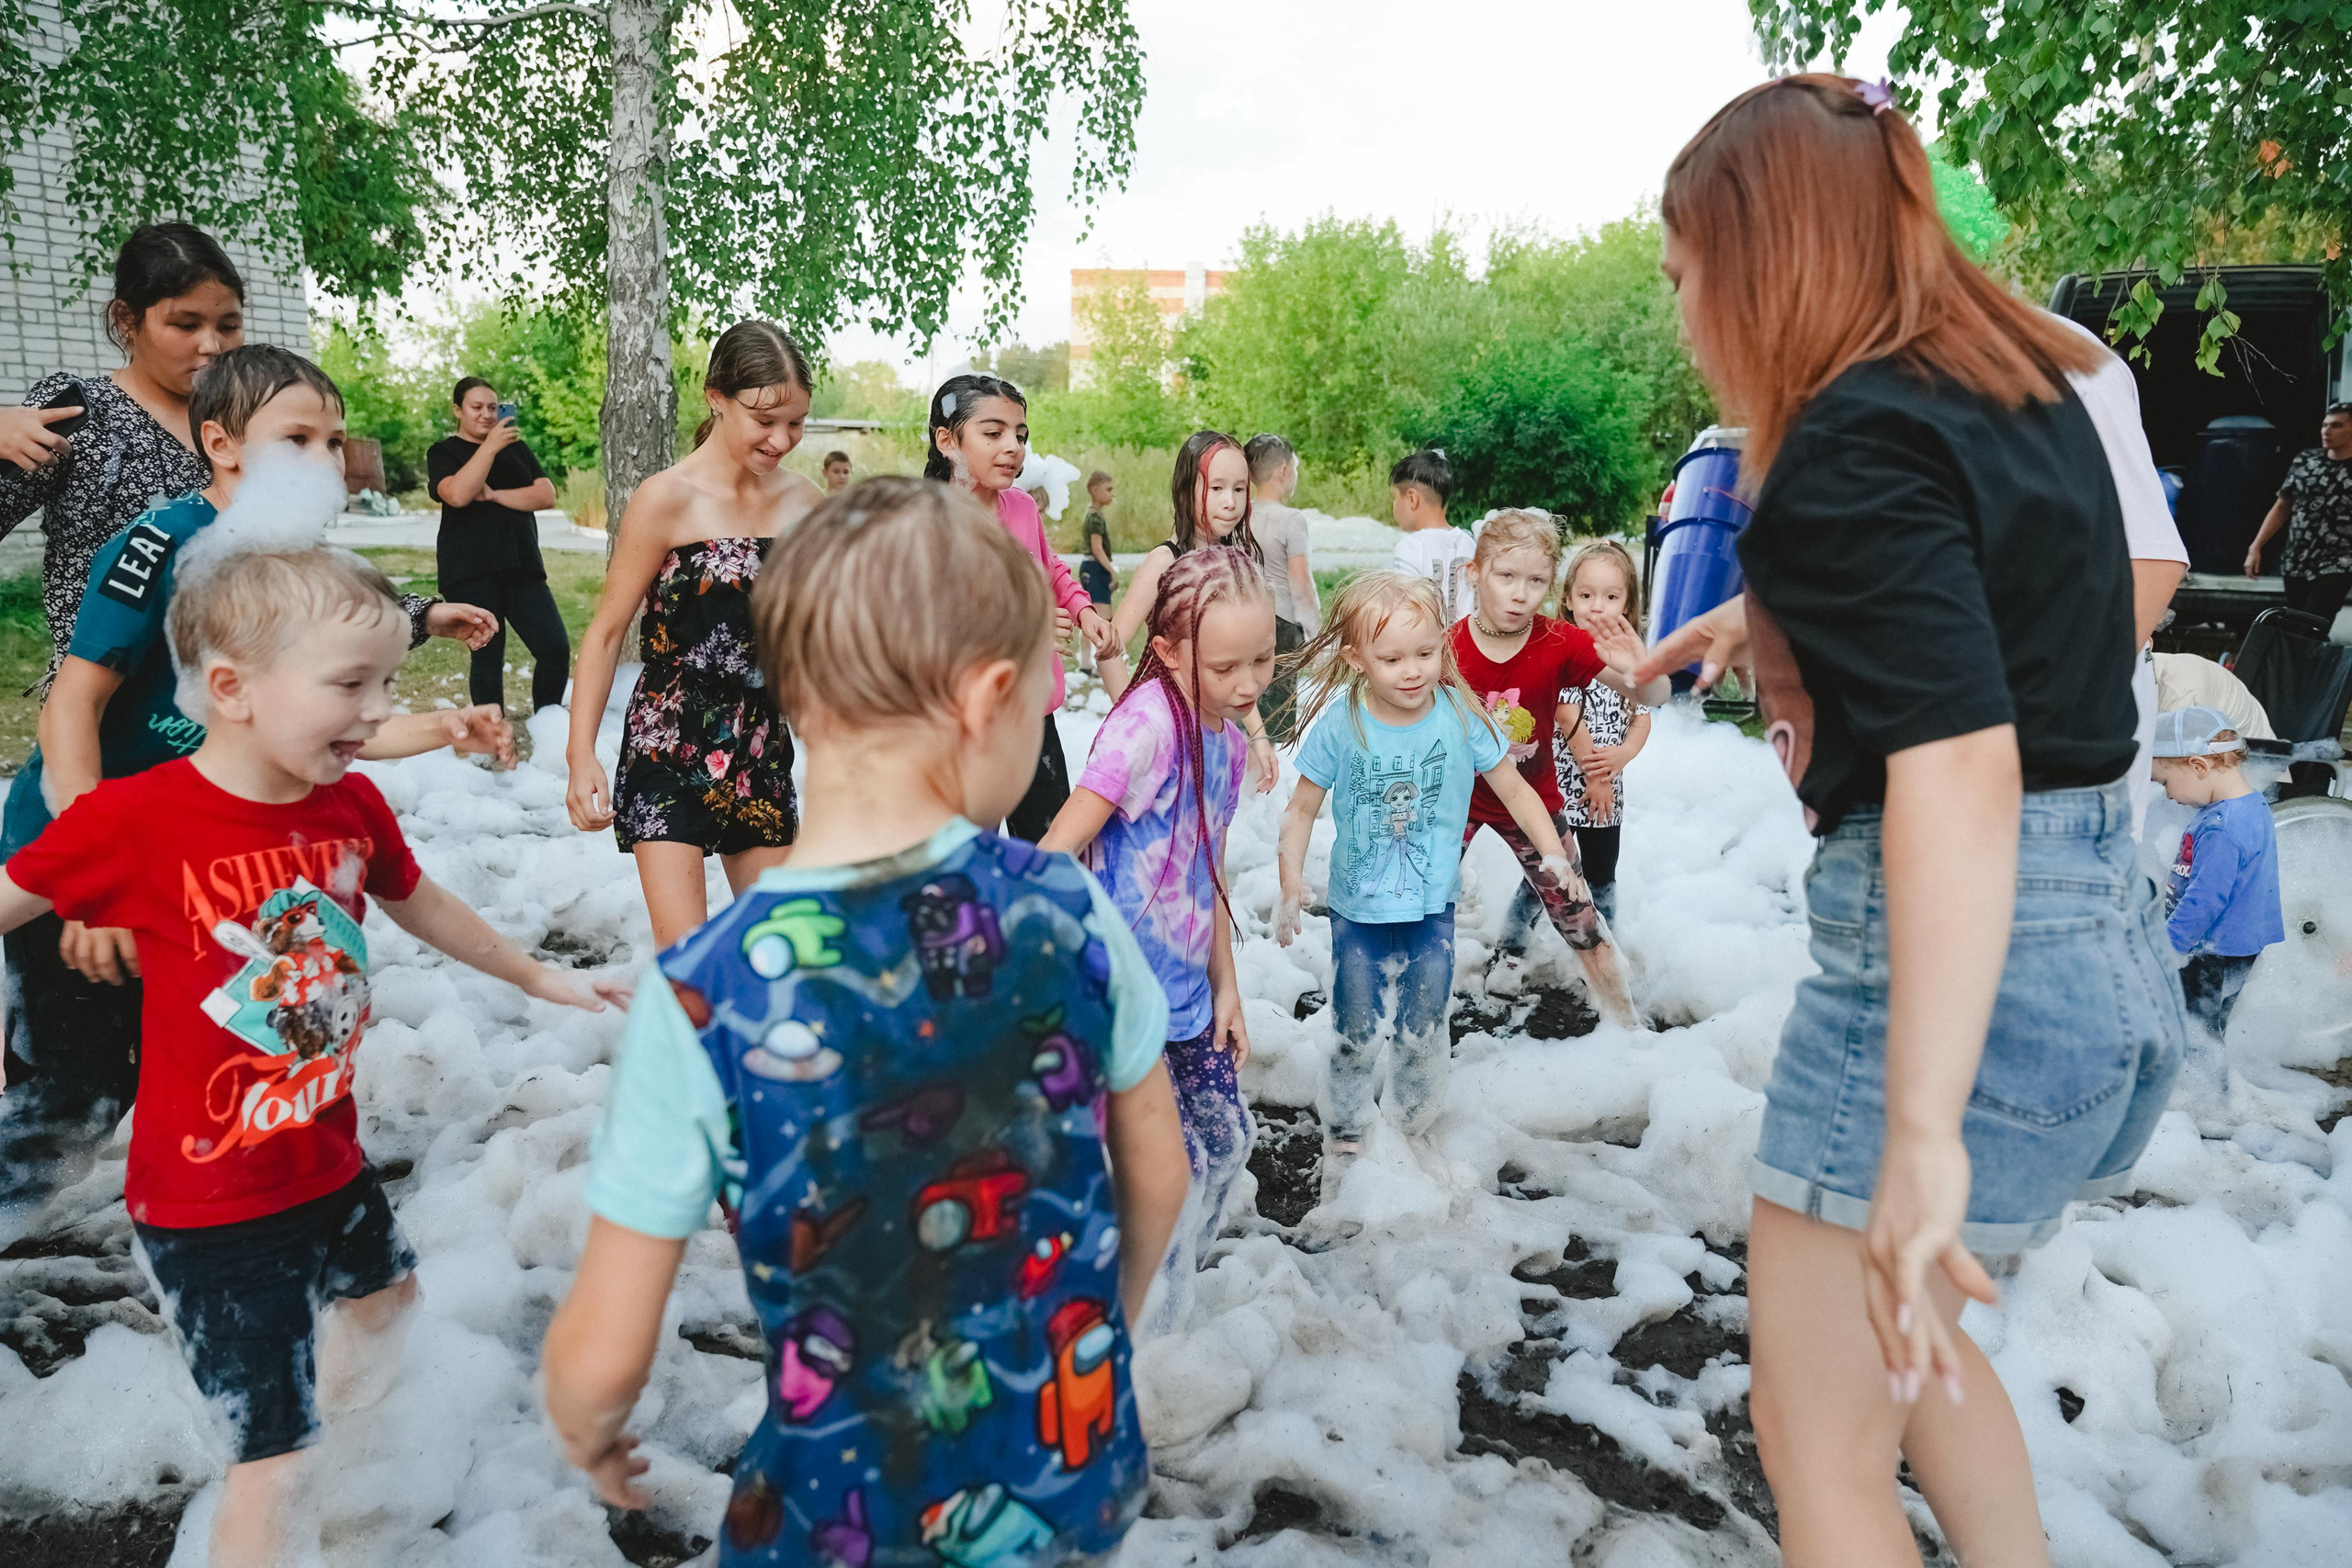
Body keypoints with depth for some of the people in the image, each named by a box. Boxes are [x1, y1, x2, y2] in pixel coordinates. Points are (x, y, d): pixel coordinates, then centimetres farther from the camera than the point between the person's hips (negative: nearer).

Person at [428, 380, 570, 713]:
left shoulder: (516, 448, 16)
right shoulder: (443, 452, 5)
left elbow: (547, 495, 2)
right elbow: (458, 494, -16)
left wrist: (494, 495, -10)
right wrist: (490, 446, -19)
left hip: (522, 565, 3)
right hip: (472, 572, -3)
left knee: (556, 647, -8)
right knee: (487, 657, -1)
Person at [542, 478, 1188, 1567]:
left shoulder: (700, 996, -24)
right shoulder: (1070, 913, -17)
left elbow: (602, 1361, -16)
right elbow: (1158, 1178, -2)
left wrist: (586, 1427, 8)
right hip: (1080, 1481, 3)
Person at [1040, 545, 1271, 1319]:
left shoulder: (1229, 738, 5)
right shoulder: (1148, 723, -21)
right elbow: (1055, 854, -21)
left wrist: (1225, 985, 17)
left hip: (1186, 990, 8)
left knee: (1228, 1142, 17)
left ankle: (1171, 1292, 38)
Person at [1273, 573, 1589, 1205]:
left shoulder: (1461, 715, -14)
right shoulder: (1340, 724, -16)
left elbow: (1514, 789, -1)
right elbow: (1302, 808, -5)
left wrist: (1554, 855, -11)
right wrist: (1291, 884, -14)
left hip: (1432, 911, 1)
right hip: (1359, 914, -1)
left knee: (1422, 1035, 14)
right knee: (1356, 1037, 9)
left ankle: (1419, 1137, 36)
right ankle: (1344, 1141, 29)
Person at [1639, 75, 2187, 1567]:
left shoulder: (1856, 447, -18)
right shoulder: (2028, 386, 10)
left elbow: (1961, 772, -28)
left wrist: (1921, 1130, -29)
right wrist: (1774, 613, 30)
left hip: (1961, 970, -10)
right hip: (2110, 941, 10)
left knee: (1818, 1436, 7)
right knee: (1904, 1334, 30)